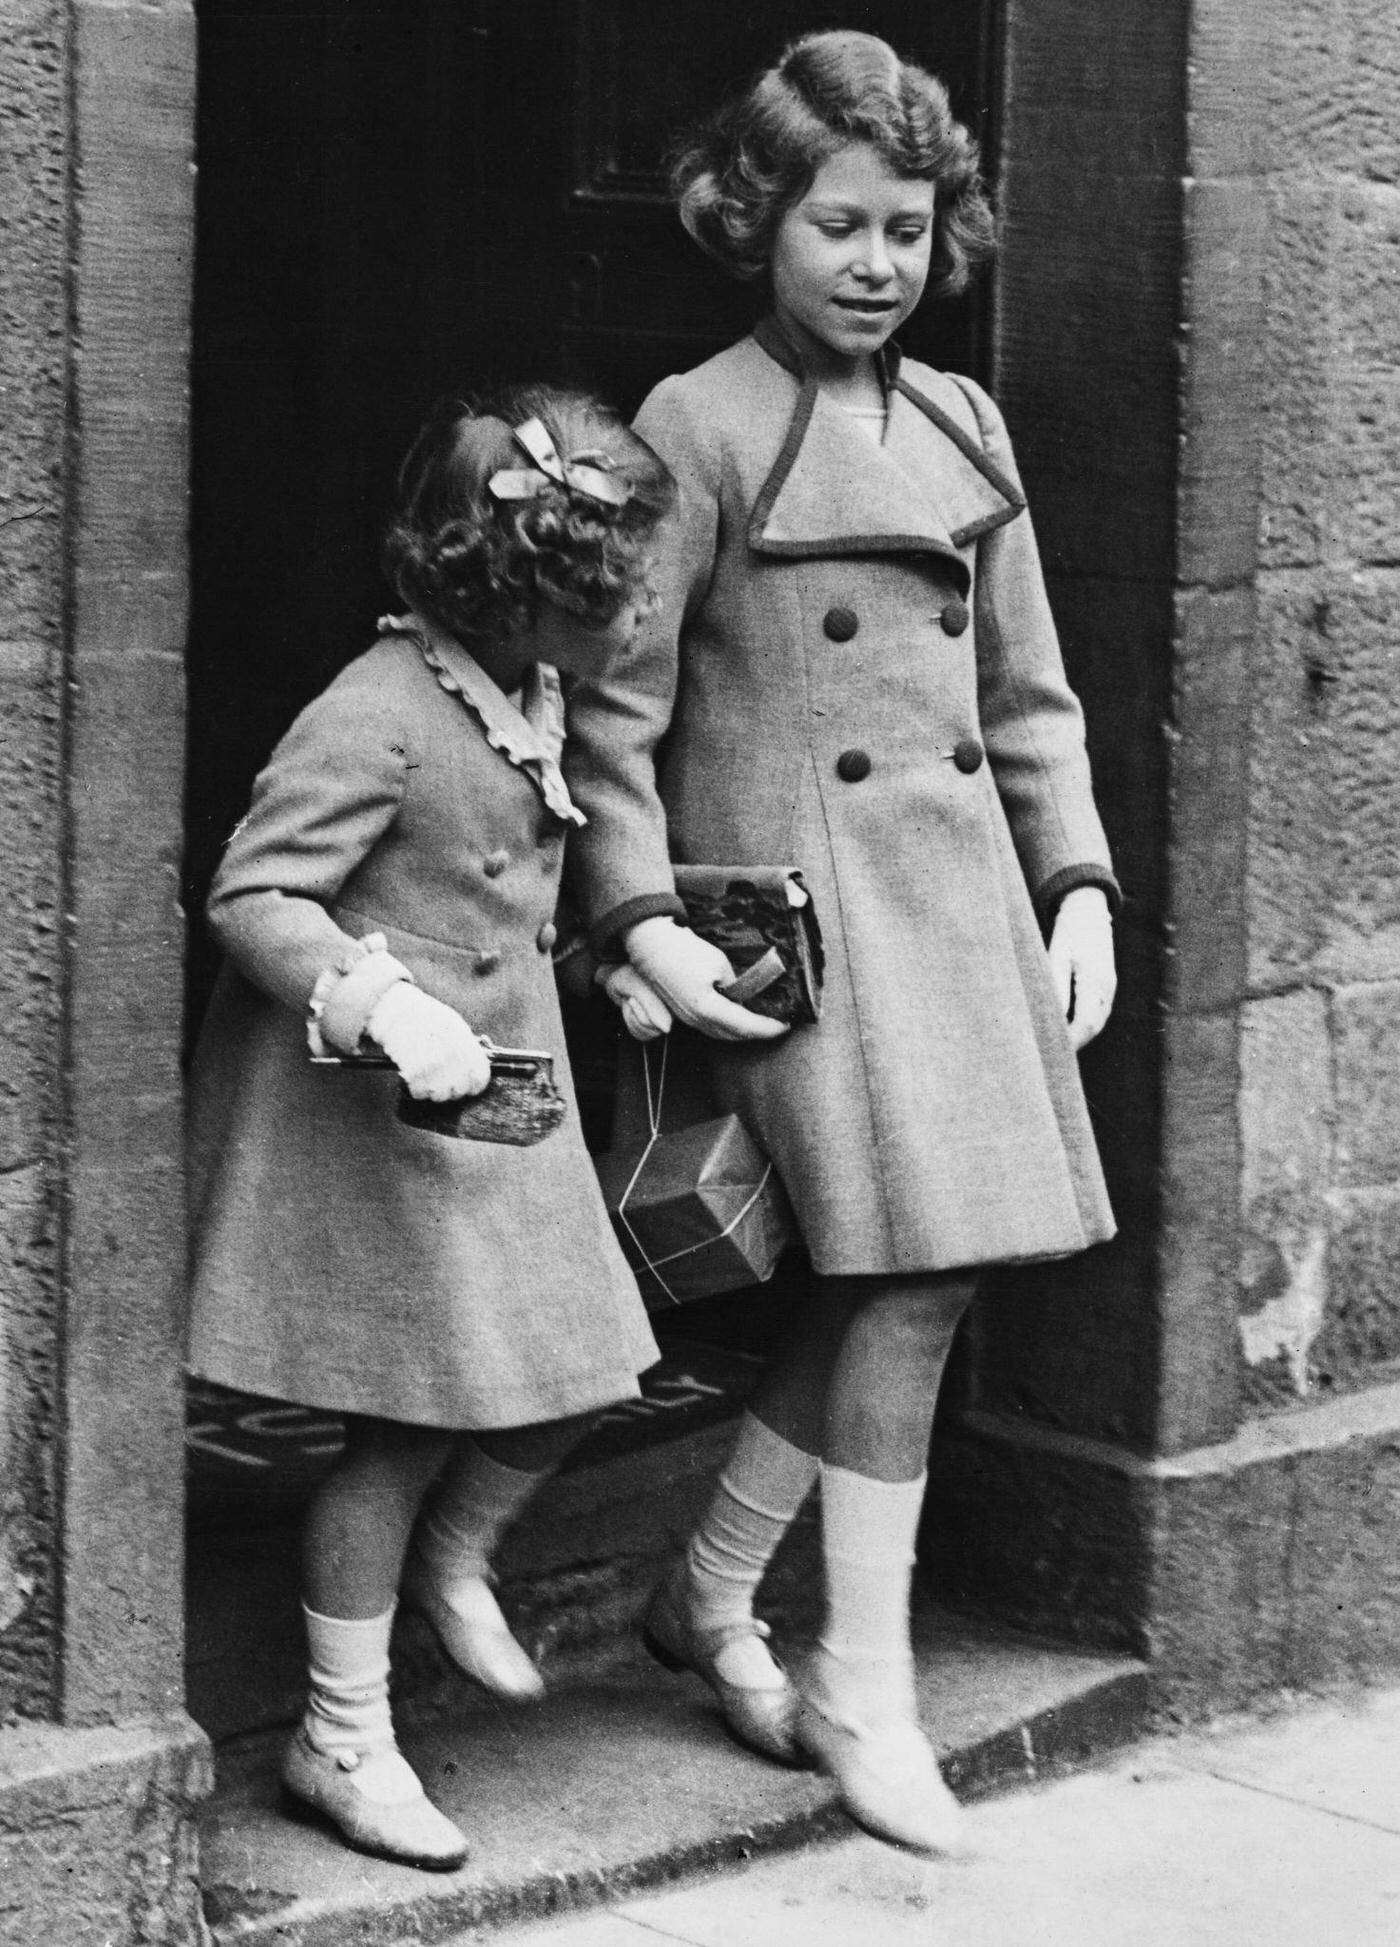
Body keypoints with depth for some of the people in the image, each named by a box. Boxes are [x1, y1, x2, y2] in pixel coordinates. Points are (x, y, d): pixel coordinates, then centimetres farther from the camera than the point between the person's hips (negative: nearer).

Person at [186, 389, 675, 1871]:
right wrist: (386, 1007, -32)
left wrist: (613, 968, 15)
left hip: (497, 1096, 9)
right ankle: (341, 1741, 12)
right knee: (403, 1422, -2)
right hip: (362, 1117, -8)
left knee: (576, 1373, 7)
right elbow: (251, 898, -22)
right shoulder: (377, 719, -22)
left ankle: (453, 1559, 37)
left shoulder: (533, 700, 7)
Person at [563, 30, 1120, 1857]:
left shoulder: (965, 426, 14)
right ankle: (867, 1686, -1)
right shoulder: (699, 429, -4)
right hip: (796, 896, -6)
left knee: (891, 1281, 4)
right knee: (913, 1273, -12)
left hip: (962, 885, 6)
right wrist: (642, 916, -13)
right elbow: (614, 709, -5)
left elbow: (1027, 691, 18)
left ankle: (709, 1599, 22)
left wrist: (1078, 885, 9)